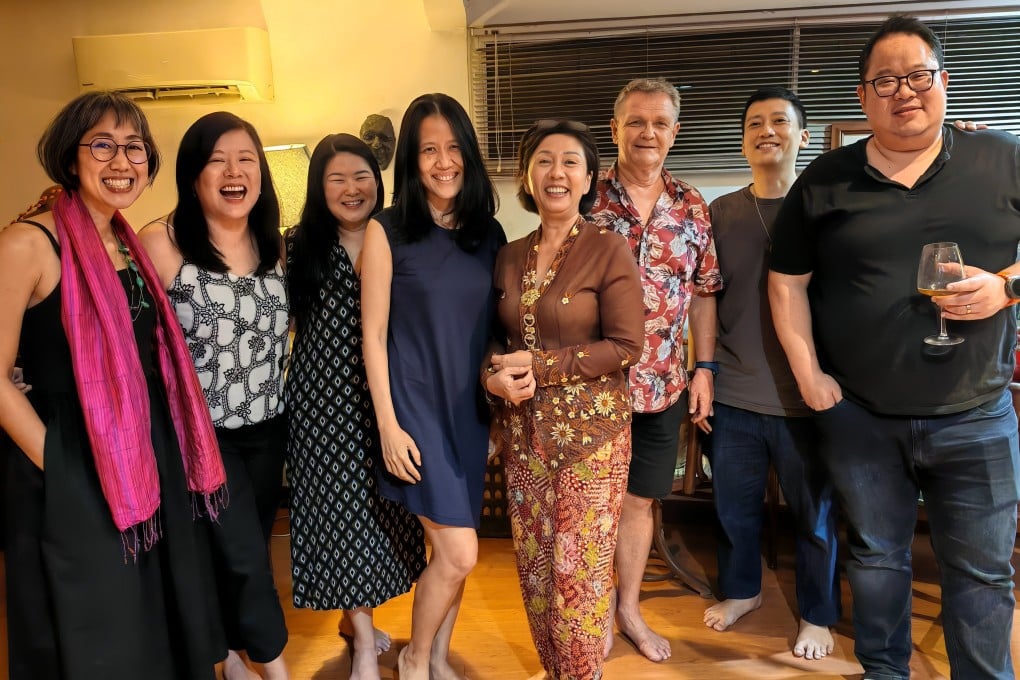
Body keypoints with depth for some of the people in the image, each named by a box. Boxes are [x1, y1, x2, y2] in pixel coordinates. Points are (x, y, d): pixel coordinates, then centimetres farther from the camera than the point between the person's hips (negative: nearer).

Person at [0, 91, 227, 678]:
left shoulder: (134, 246, 8)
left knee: (166, 625, 22)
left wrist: (165, 455, 9)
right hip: (75, 482, -6)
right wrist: (59, 468, -13)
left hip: (154, 465, 7)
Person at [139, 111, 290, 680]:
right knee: (245, 558, -1)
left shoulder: (273, 245, 4)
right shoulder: (162, 243, -14)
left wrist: (275, 391, 12)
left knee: (244, 551, 19)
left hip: (268, 424, 6)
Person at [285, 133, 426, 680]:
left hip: (383, 397, 3)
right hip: (325, 398, -2)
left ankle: (354, 616, 34)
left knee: (381, 505, 11)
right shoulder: (301, 246, -1)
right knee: (341, 508, 2)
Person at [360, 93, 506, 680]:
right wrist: (388, 424, -11)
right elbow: (374, 334, -7)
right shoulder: (387, 232, -6)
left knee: (453, 553, 12)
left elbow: (498, 328, 10)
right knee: (459, 553, -5)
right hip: (417, 408, -4)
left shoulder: (489, 233, 6)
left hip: (472, 409, 5)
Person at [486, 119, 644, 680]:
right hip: (524, 429, 5)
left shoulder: (609, 250, -8)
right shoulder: (509, 257, 7)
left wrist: (541, 365, -16)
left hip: (591, 428, -5)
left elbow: (625, 346, -13)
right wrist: (494, 376, -8)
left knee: (580, 569, 3)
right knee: (533, 562, 14)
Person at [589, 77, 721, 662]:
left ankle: (630, 609, 34)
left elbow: (704, 292, 9)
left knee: (640, 498, 15)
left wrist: (704, 368, 5)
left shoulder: (692, 207, 5)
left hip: (664, 384, 3)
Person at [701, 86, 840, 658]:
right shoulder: (720, 212, 4)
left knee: (814, 513, 12)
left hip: (805, 396, -2)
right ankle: (742, 591, 41)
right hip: (733, 395, 3)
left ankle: (818, 615, 34)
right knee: (734, 505, 17)